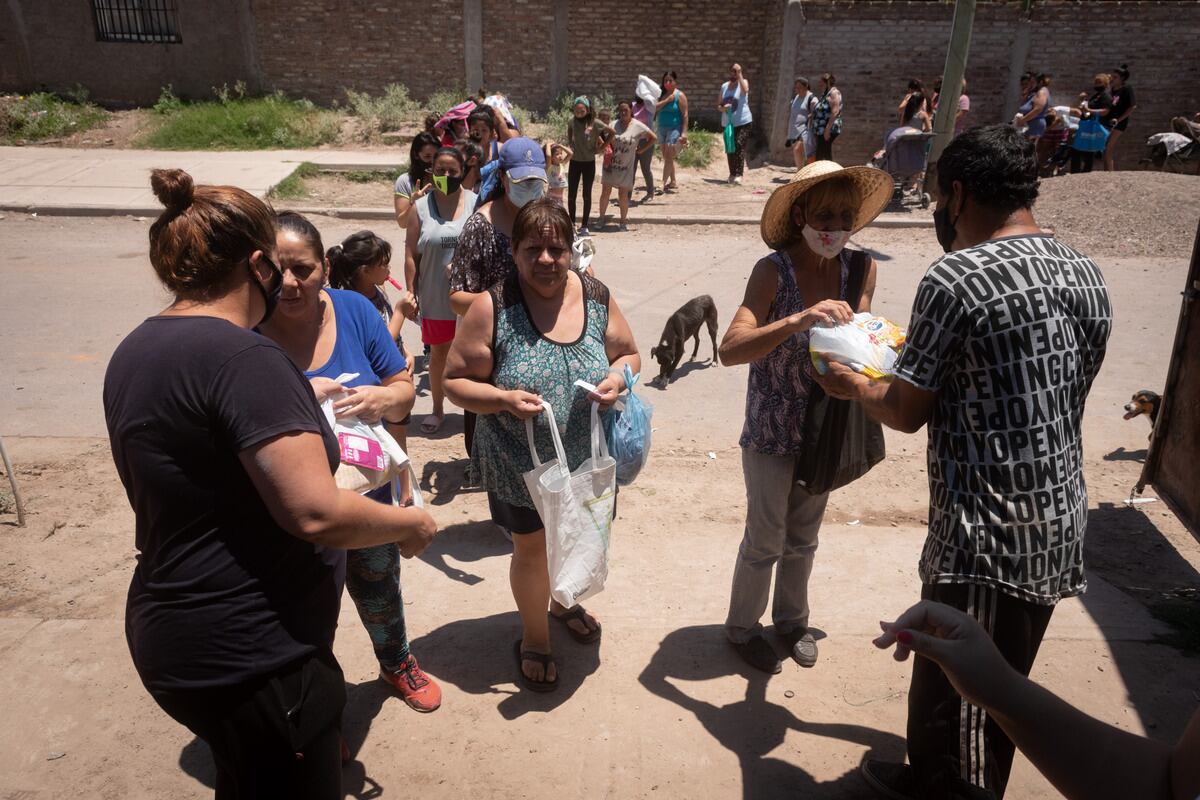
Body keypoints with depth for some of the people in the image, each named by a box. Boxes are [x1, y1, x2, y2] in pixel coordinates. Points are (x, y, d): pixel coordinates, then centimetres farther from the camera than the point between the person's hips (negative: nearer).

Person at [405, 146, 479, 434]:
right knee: (438, 353, 14)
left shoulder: (476, 203, -2)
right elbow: (411, 255, 0)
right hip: (435, 298, 1)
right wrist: (411, 294, -4)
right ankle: (437, 408, 32)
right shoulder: (421, 207, -1)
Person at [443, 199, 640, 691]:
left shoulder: (596, 296, -7)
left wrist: (618, 378, -16)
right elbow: (455, 380, -11)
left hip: (588, 460, 4)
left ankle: (564, 602, 57)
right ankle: (534, 637, 43)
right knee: (532, 548, 16)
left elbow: (628, 354, 6)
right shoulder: (493, 307, -17)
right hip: (521, 464, -3)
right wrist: (505, 399, -28)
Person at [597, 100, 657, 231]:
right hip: (611, 165, 2)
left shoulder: (637, 127, -6)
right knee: (605, 192, 2)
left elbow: (654, 138, 1)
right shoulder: (614, 125, 0)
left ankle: (624, 221, 17)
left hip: (626, 167, -2)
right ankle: (602, 218, 16)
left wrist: (641, 150, -2)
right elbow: (608, 144, 1)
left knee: (623, 195, 1)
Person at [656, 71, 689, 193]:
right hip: (662, 128, 7)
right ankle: (673, 182, 23)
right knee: (666, 157, 12)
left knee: (668, 157, -13)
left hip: (674, 128, -7)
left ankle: (663, 184, -16)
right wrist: (666, 100, -15)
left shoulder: (680, 95, -6)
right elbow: (655, 107, -4)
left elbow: (685, 115, -9)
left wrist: (684, 132, -16)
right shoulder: (662, 95, 10)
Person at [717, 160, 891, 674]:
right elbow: (730, 350, -30)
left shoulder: (861, 269, -7)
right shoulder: (774, 270, -21)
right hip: (772, 433, -4)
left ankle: (792, 620, 44)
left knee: (804, 538, 21)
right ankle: (741, 628, 34)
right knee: (766, 541, 9)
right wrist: (798, 320, -43)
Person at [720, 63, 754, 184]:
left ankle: (739, 174, -22)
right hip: (727, 123, 5)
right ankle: (732, 174, 18)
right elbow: (718, 105, 15)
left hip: (742, 122, -5)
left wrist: (739, 74, -20)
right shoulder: (724, 86, 12)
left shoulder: (743, 82, 1)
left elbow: (745, 90, -24)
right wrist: (722, 108, -8)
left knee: (739, 146, -17)